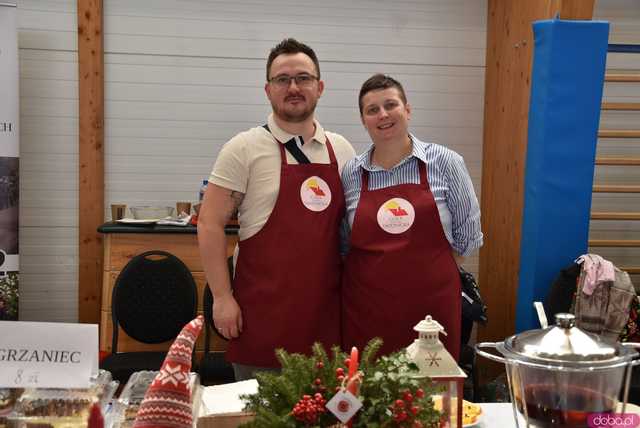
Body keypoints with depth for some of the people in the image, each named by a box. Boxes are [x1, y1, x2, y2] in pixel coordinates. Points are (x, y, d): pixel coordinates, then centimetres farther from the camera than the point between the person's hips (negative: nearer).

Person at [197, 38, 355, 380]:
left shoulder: (342, 150, 8)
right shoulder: (244, 149, -5)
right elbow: (210, 223, -6)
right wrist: (222, 297, -9)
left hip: (326, 308, 4)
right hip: (262, 310, -4)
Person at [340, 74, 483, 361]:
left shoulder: (445, 163, -1)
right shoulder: (351, 173, 4)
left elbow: (467, 234, 5)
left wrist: (425, 271, 5)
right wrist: (376, 274, 5)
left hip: (432, 303, -1)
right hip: (366, 308, 1)